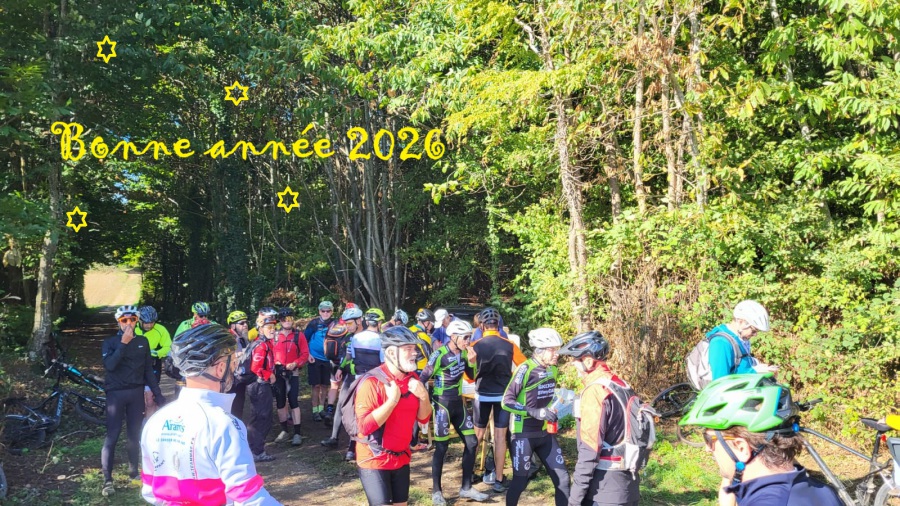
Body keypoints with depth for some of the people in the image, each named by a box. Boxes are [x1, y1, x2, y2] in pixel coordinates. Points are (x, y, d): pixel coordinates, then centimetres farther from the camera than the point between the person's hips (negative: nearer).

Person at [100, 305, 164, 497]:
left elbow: (148, 370, 8)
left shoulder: (142, 341, 5)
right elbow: (109, 365, -20)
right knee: (112, 435, -4)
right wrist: (124, 343, -23)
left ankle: (133, 471, 23)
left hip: (136, 393, 3)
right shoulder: (110, 342, -2)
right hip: (116, 393, -3)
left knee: (135, 434, 10)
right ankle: (107, 480, -1)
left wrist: (157, 394, 4)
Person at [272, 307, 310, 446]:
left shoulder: (299, 335, -2)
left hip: (293, 373, -3)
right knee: (280, 402, 10)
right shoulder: (274, 335, 3)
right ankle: (284, 431, 22)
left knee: (294, 402, -6)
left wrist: (295, 363, -18)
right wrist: (272, 366, -11)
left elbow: (305, 354, -4)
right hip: (278, 373, 3)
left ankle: (297, 433, -2)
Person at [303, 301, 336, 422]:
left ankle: (321, 409, 22)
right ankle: (315, 411, 6)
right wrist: (308, 354, -7)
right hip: (314, 358, -3)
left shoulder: (334, 324, -1)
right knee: (316, 385, -2)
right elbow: (304, 339, 0)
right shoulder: (314, 323, -7)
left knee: (325, 385, 9)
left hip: (328, 359, 3)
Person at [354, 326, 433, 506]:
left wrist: (423, 396, -12)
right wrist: (392, 400, -28)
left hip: (401, 458, 7)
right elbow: (365, 427, -25)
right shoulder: (372, 382, -20)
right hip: (374, 460, -7)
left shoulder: (412, 379, 3)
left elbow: (423, 419, 7)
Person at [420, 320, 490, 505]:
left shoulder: (463, 353, 1)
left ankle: (466, 488, 17)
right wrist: (427, 402, -12)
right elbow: (423, 379, -14)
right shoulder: (439, 355, -19)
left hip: (458, 403, 7)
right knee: (442, 447, -3)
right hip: (442, 404, -7)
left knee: (471, 442, 5)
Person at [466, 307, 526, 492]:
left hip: (483, 395, 0)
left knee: (478, 434, 16)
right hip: (504, 395, 0)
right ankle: (498, 480, 5)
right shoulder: (509, 345, -8)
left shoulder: (476, 346, -8)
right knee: (500, 436, 4)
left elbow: (471, 377, -2)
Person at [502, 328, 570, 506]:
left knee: (562, 478, 5)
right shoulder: (526, 369, -17)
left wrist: (553, 413, 9)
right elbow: (507, 402, -19)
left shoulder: (552, 370, 4)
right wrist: (535, 412, -27)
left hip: (545, 434, 7)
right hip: (524, 434, -6)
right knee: (520, 481, 2)